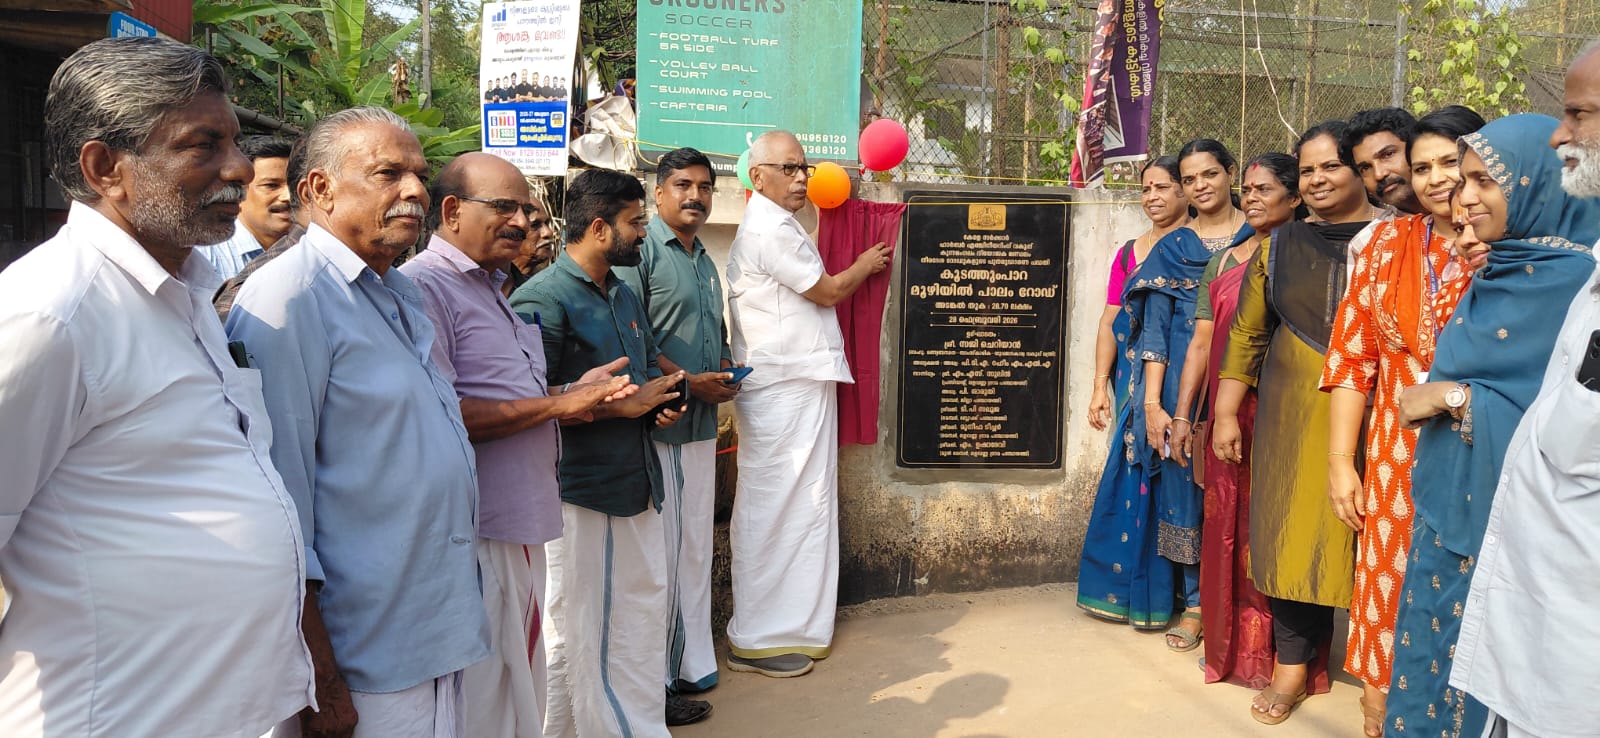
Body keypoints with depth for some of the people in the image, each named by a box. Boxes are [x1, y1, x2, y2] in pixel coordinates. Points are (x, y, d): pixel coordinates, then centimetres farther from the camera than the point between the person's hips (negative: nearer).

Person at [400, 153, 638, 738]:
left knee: (522, 686, 19)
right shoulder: (424, 285, -14)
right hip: (478, 535, -10)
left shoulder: (492, 288, 18)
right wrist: (558, 405, -16)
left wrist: (577, 391, 8)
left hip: (521, 523, 10)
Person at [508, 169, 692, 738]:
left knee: (645, 611, 16)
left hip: (636, 485, 9)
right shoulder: (543, 299, -13)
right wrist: (620, 405, -19)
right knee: (583, 629, 3)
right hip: (582, 492, -9)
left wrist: (664, 400, 5)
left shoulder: (625, 296, 15)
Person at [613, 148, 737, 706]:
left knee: (696, 545, 14)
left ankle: (692, 662, 26)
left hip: (703, 423, 8)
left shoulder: (705, 261, 18)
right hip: (657, 424, -8)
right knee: (660, 548, -3)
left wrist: (726, 369, 7)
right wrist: (689, 382, -17)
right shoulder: (641, 250, -9)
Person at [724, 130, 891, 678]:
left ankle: (791, 623, 24)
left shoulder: (772, 225, 19)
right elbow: (829, 291, -8)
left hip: (798, 386, 10)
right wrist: (866, 265, 9)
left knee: (798, 505, 14)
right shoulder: (770, 231, -15)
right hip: (782, 391, -10)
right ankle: (755, 641, 5)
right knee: (774, 508, -4)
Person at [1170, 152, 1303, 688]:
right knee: (1227, 527, 8)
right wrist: (1182, 414, 6)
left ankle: (1276, 652, 13)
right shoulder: (1223, 263, 15)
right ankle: (1231, 646, 22)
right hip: (1226, 414, 4)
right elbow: (1201, 343, 11)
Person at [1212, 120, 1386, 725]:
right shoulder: (1279, 246, 10)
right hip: (1293, 415, 2)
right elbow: (1247, 334, 10)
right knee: (1293, 532, 4)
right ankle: (1294, 664, 18)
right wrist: (1225, 413, 7)